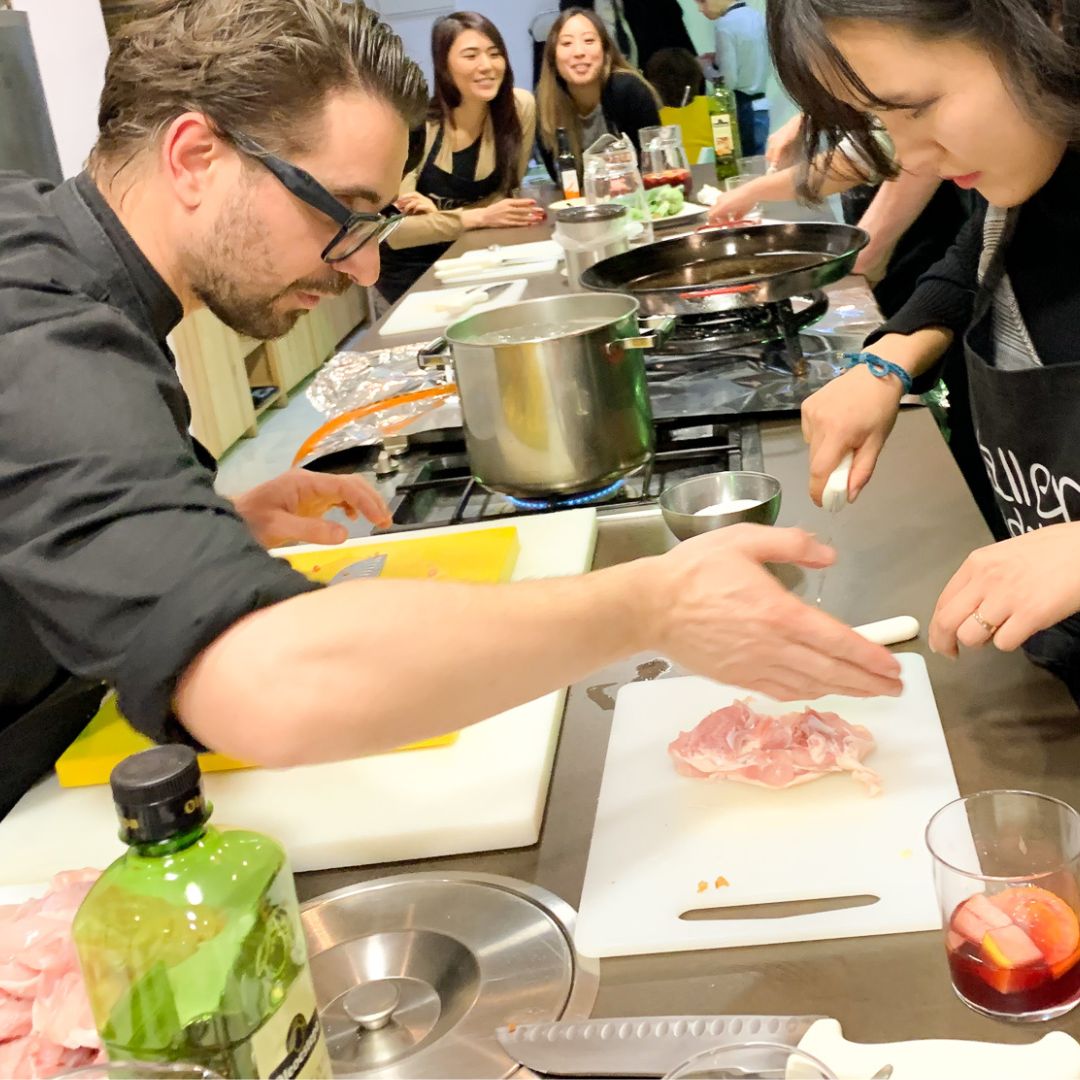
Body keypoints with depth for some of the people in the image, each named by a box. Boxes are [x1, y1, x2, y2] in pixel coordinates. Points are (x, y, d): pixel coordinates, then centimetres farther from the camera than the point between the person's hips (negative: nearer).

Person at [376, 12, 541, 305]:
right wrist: (479, 217, -33)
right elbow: (394, 231, -23)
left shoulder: (520, 107, -13)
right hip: (412, 264, -3)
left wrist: (439, 214, -20)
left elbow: (505, 192, -3)